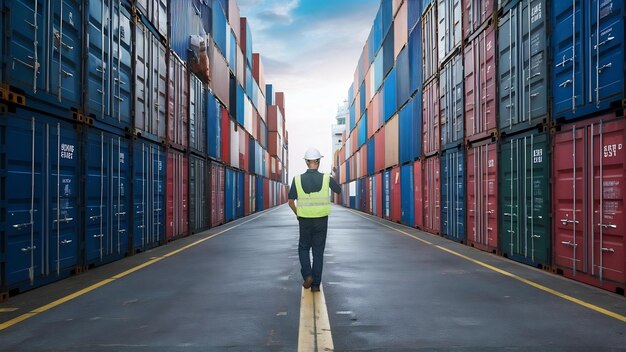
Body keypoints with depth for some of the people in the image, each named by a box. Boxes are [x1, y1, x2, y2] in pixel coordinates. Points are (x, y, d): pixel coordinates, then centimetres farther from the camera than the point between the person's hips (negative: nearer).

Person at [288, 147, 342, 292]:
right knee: (318, 251, 9)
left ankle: (307, 275, 0)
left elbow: (291, 202, -4)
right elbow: (339, 190, 10)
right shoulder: (326, 178, -10)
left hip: (305, 221, 0)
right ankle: (316, 284, 8)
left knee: (303, 248, 19)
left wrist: (297, 215, 16)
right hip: (321, 221, 0)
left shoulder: (298, 179, -9)